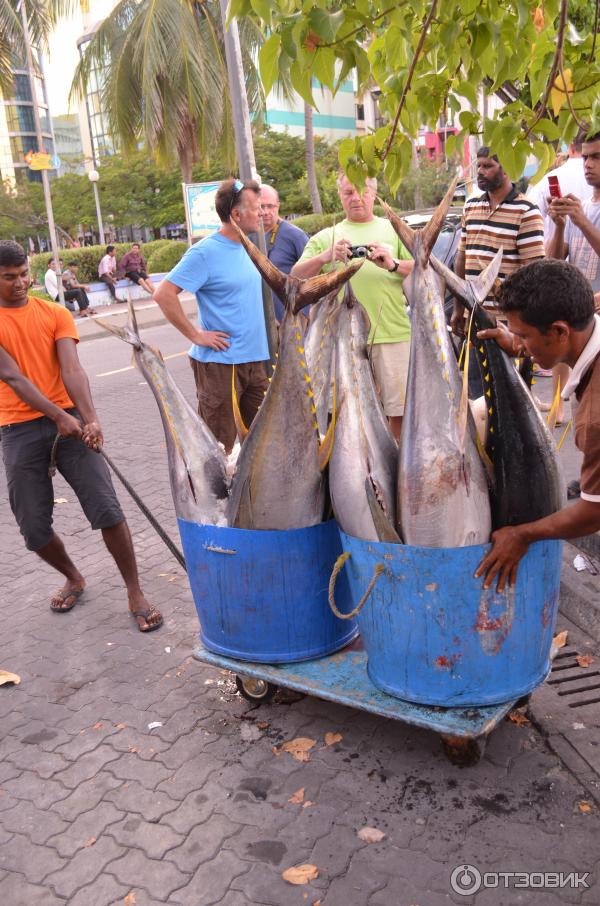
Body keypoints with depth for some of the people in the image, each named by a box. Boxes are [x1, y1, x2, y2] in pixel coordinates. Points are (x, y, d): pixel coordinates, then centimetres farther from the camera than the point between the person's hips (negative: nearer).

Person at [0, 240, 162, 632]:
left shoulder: (55, 314, 5)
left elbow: (72, 369, -7)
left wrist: (90, 418, -22)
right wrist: (58, 418, -19)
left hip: (69, 419, 0)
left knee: (108, 510, -9)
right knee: (34, 528, 5)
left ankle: (136, 594, 5)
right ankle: (74, 578, 34)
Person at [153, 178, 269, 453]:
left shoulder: (248, 247, 10)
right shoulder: (205, 252, -13)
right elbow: (164, 294, -18)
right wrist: (196, 335, -17)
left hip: (254, 359, 8)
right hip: (219, 361, -7)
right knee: (220, 446, 2)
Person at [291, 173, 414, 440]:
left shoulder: (394, 230, 16)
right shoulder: (326, 236, 17)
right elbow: (296, 276, 6)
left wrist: (393, 264, -14)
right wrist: (325, 257, -13)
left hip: (393, 334, 0)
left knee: (400, 409, 2)